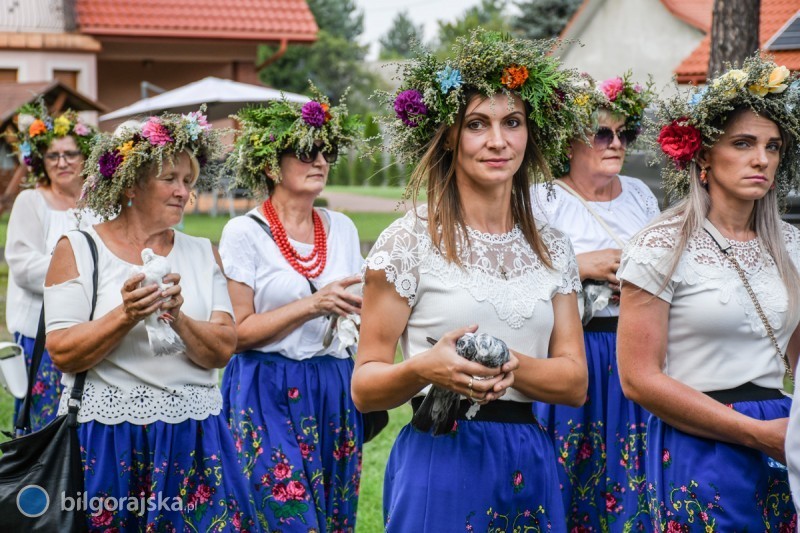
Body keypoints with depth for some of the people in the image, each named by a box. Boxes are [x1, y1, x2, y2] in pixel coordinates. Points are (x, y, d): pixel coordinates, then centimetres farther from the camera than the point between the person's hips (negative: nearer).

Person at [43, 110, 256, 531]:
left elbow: (221, 352, 0)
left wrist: (179, 318, -18)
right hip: (106, 440, -2)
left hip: (194, 437, 3)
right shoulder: (78, 249, 0)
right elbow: (62, 354, -7)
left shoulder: (202, 253, 9)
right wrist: (125, 315, -21)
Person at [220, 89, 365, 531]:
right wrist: (312, 304, -19)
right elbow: (237, 332, -12)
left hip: (335, 392, 5)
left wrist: (363, 310, -4)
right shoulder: (244, 232, -7)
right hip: (268, 394, -5)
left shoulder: (342, 228, 8)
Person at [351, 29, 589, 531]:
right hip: (443, 458, -4)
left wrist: (510, 365, -16)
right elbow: (365, 388, -5)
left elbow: (575, 381, 3)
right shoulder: (408, 241, -6)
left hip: (532, 464, 4)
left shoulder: (553, 248, 7)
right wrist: (423, 368, -25)